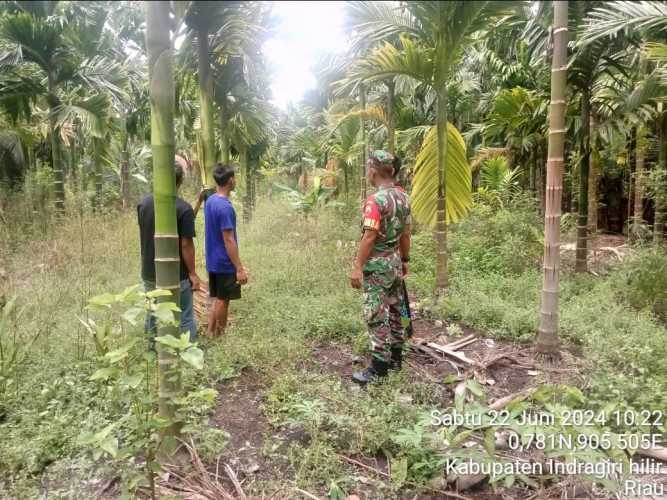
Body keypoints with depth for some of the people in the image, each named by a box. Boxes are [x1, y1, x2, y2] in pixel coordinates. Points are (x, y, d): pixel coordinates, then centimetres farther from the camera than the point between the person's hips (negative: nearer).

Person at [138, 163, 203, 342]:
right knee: (185, 319, 5)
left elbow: (144, 234, 11)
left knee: (152, 316, 18)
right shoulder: (183, 208, -17)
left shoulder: (144, 203, 0)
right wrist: (193, 273, -9)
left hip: (150, 273, 6)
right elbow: (186, 244, -17)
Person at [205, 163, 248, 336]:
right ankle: (218, 336, 16)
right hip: (225, 263, -9)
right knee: (222, 300, 4)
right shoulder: (225, 207, -22)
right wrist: (240, 268, -20)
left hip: (213, 261, 9)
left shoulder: (210, 201, 6)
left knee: (217, 299, 17)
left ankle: (211, 333, 25)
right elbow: (229, 241, -23)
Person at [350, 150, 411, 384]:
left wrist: (358, 267, -18)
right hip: (395, 261, 9)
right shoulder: (403, 196, 6)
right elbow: (406, 232, 12)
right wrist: (405, 260, 20)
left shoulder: (375, 200, -20)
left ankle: (379, 367, 4)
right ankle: (395, 357, 30)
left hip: (377, 265, -9)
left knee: (377, 316, -2)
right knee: (394, 311, 17)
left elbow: (369, 237, -22)